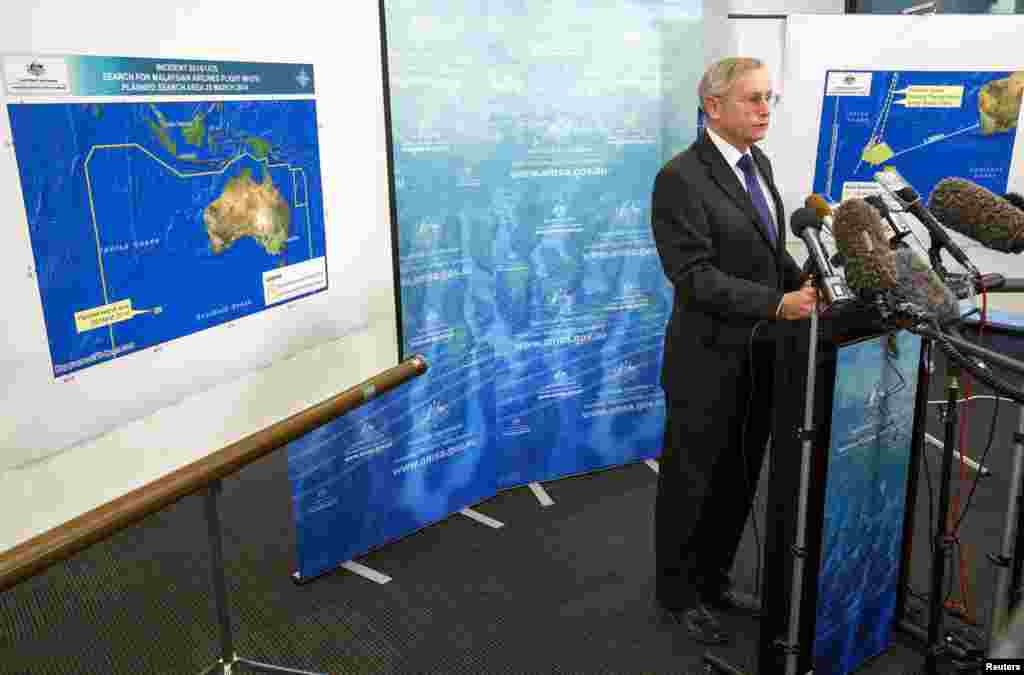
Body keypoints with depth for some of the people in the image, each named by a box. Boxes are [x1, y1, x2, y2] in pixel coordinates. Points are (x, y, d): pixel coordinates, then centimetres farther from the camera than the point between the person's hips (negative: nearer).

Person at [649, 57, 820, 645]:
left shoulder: (759, 164, 9)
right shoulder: (681, 178, -17)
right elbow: (695, 276, -23)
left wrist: (806, 285, -3)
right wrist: (777, 305, -29)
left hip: (761, 356, 8)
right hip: (710, 360, -8)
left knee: (740, 480, 19)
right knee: (692, 484, 9)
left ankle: (714, 579, 39)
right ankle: (678, 593, 30)